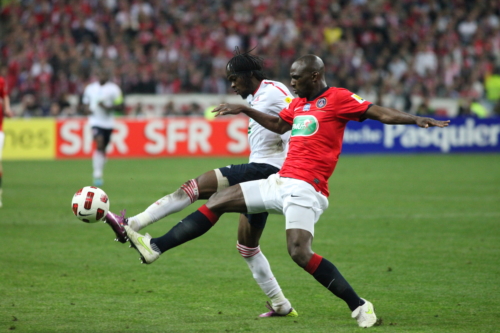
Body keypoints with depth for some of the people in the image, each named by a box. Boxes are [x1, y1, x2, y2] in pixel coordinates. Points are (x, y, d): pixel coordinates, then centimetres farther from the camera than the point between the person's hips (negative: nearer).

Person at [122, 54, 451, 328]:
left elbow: (380, 113, -12)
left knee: (300, 253, -24)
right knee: (217, 202, 7)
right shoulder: (299, 103, 18)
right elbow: (278, 124, 37)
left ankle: (359, 306, -14)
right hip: (280, 181, 9)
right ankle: (155, 247, 10)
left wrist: (416, 119, -25)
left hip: (305, 189, -9)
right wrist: (244, 110, 37)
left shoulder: (338, 98, -6)